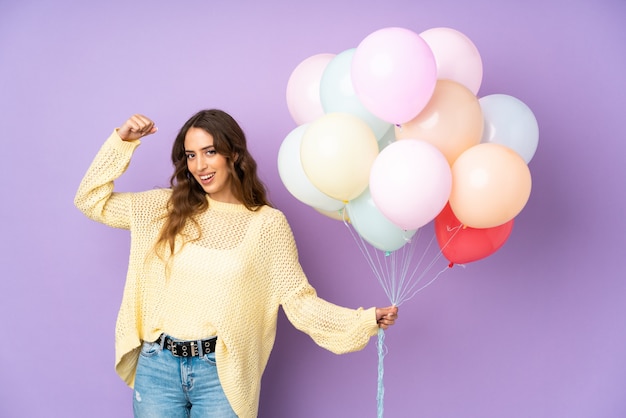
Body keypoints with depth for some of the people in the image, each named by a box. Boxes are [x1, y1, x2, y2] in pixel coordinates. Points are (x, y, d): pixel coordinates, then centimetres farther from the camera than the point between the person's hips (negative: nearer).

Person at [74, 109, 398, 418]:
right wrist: (122, 141, 1)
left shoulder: (267, 223, -2)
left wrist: (363, 320, -15)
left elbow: (298, 299, -4)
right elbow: (91, 201, 9)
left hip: (222, 373, -2)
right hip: (158, 365, 3)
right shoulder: (167, 207, 6)